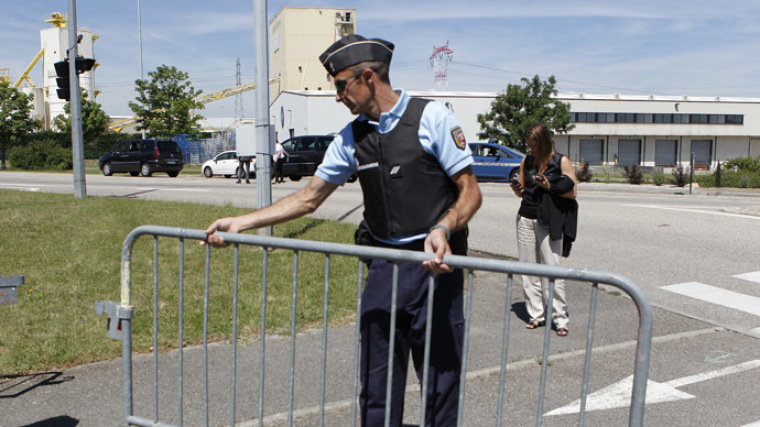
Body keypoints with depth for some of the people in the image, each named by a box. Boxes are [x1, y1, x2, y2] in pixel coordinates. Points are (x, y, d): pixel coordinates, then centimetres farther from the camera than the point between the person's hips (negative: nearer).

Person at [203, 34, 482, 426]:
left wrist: (443, 229, -26)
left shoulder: (432, 118, -5)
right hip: (384, 266, 5)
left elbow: (470, 191, -6)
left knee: (440, 376, 4)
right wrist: (240, 223, 8)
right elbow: (308, 198, 13)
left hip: (435, 263, -4)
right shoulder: (352, 137, 9)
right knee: (376, 382, 9)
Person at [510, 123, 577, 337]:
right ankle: (536, 315, 13)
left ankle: (560, 318, 1)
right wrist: (517, 188, -5)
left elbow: (573, 191, -3)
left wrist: (549, 186, -16)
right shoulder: (527, 161, 11)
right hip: (526, 219, 5)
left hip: (549, 221, -5)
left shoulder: (561, 162, -1)